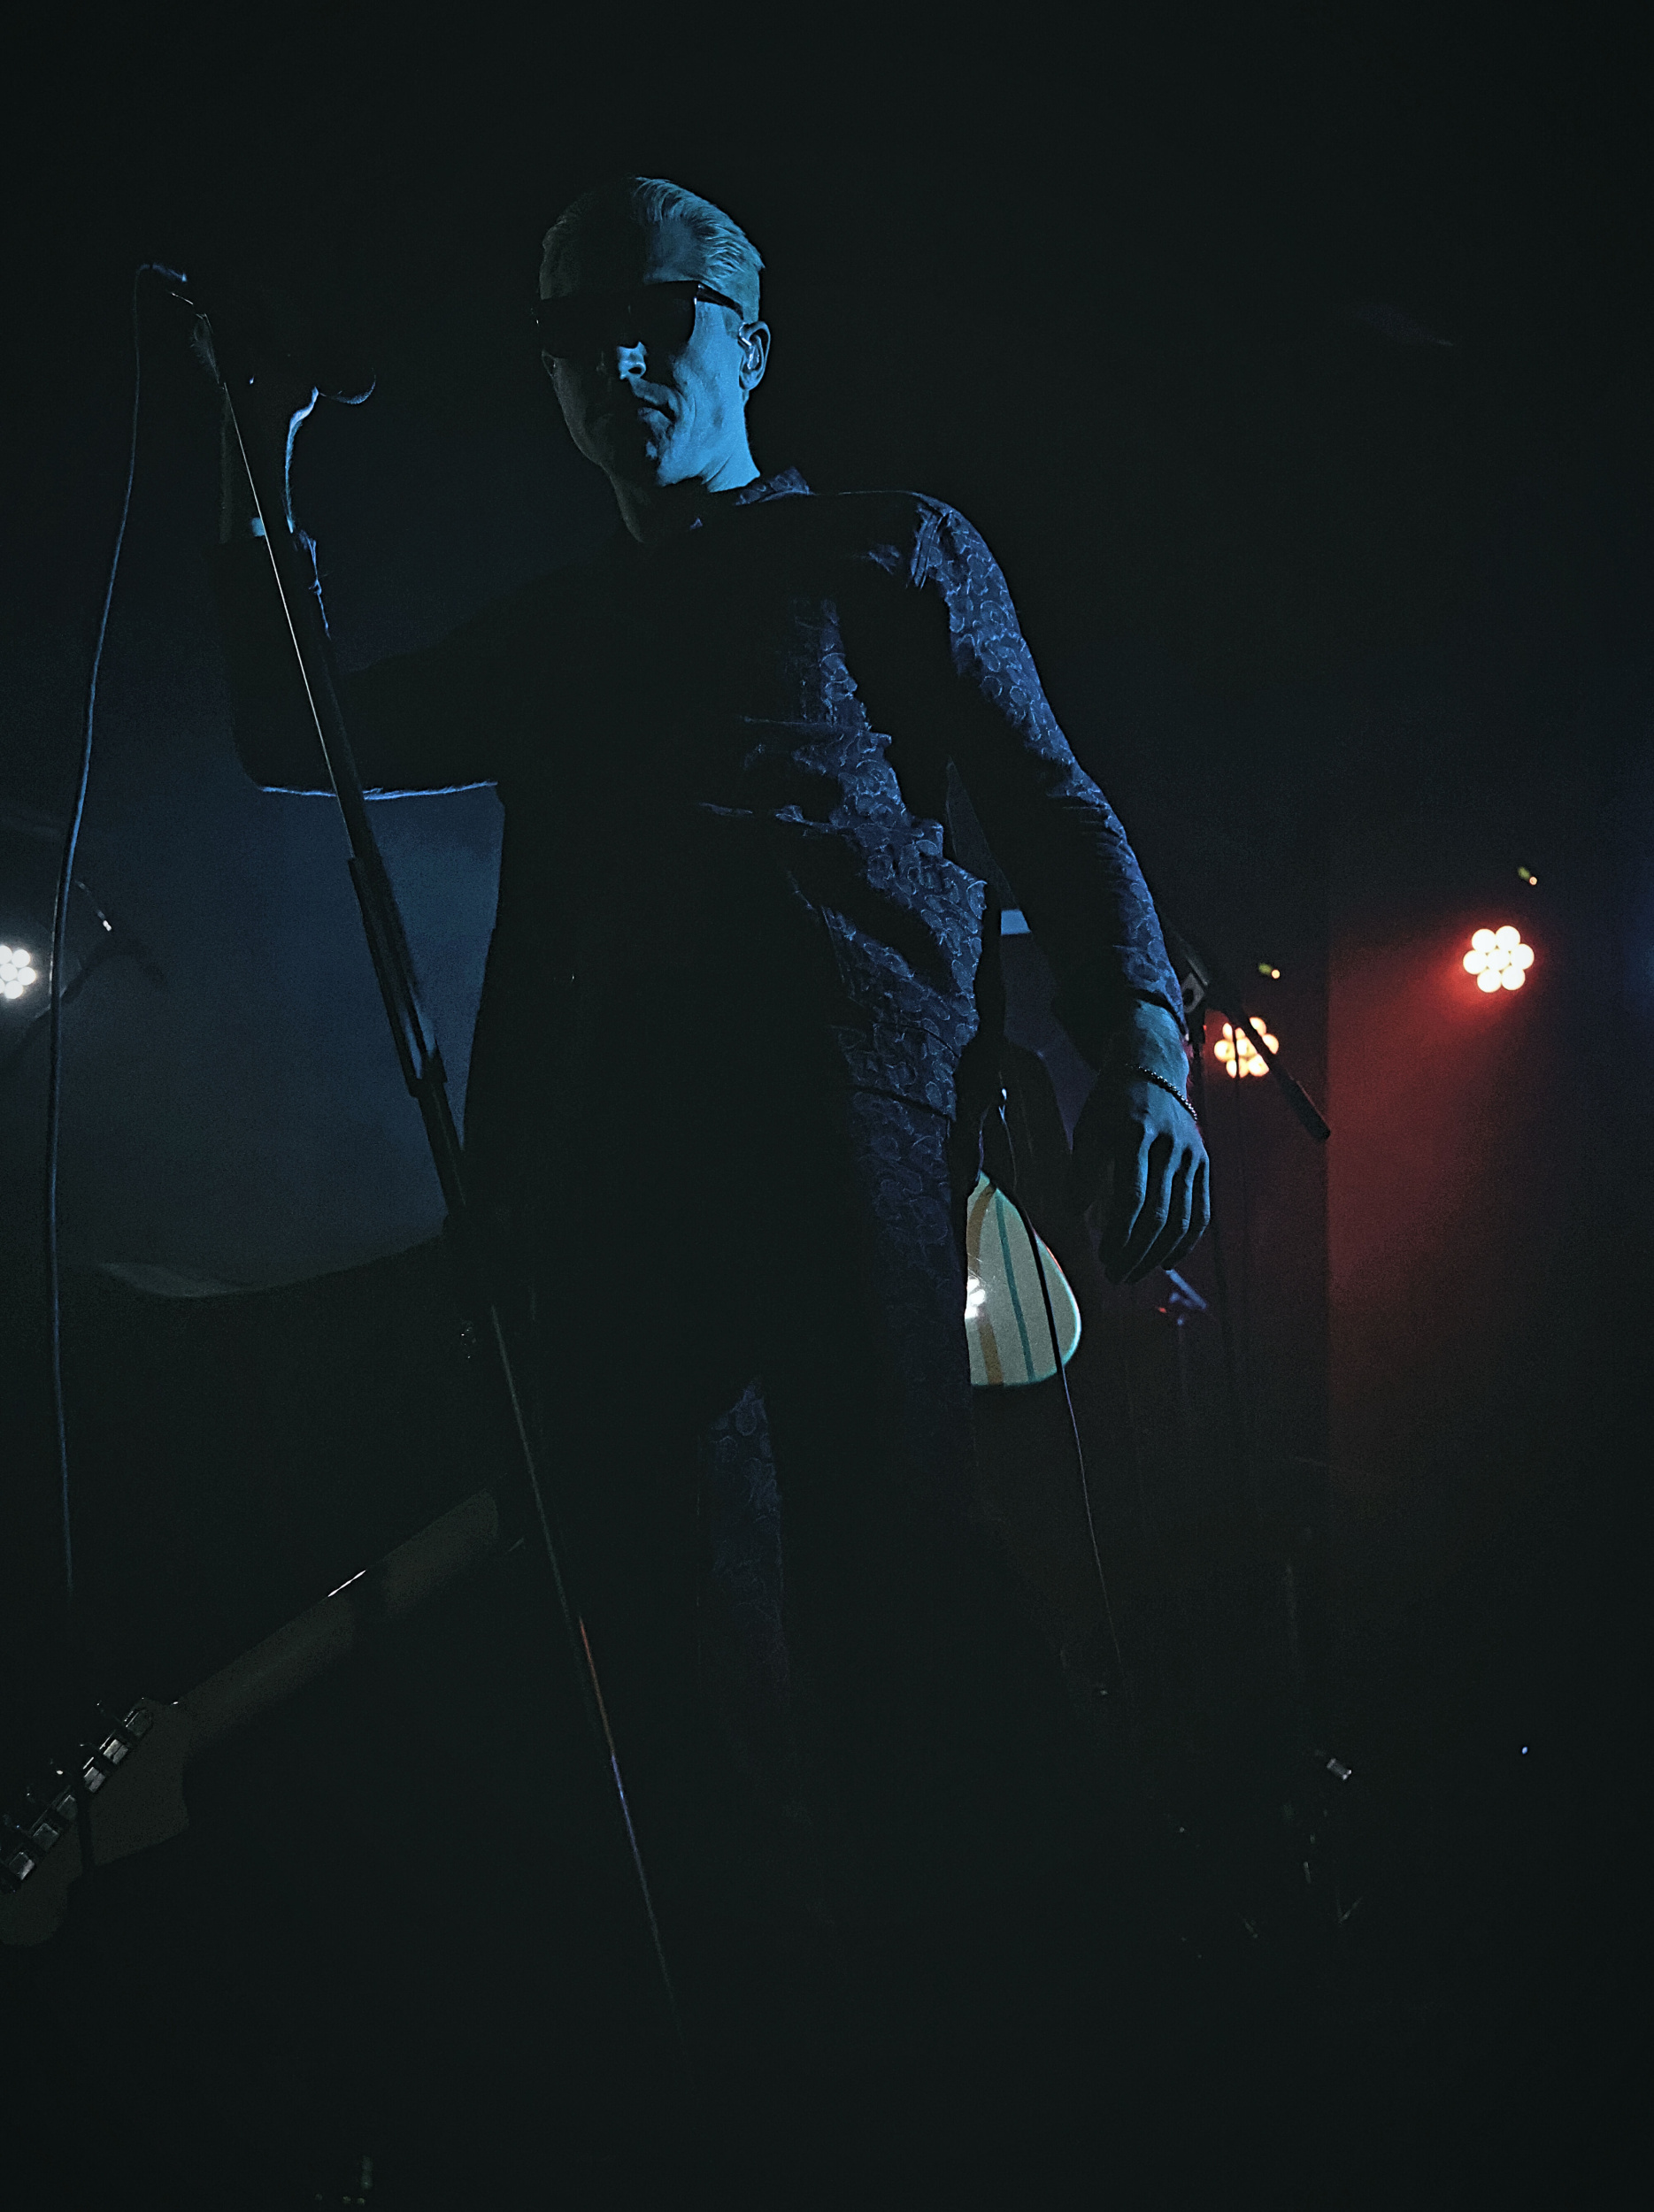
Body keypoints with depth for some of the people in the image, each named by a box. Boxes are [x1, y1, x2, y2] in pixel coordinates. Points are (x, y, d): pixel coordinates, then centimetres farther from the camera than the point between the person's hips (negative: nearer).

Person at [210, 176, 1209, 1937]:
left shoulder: (886, 552, 18)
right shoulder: (552, 638, 29)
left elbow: (1051, 809, 8)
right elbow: (300, 743, 31)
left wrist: (1143, 1048, -9)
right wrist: (258, 507, 21)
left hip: (843, 1086, -4)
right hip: (606, 1129, 5)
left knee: (880, 1550, -19)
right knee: (615, 1575, -2)